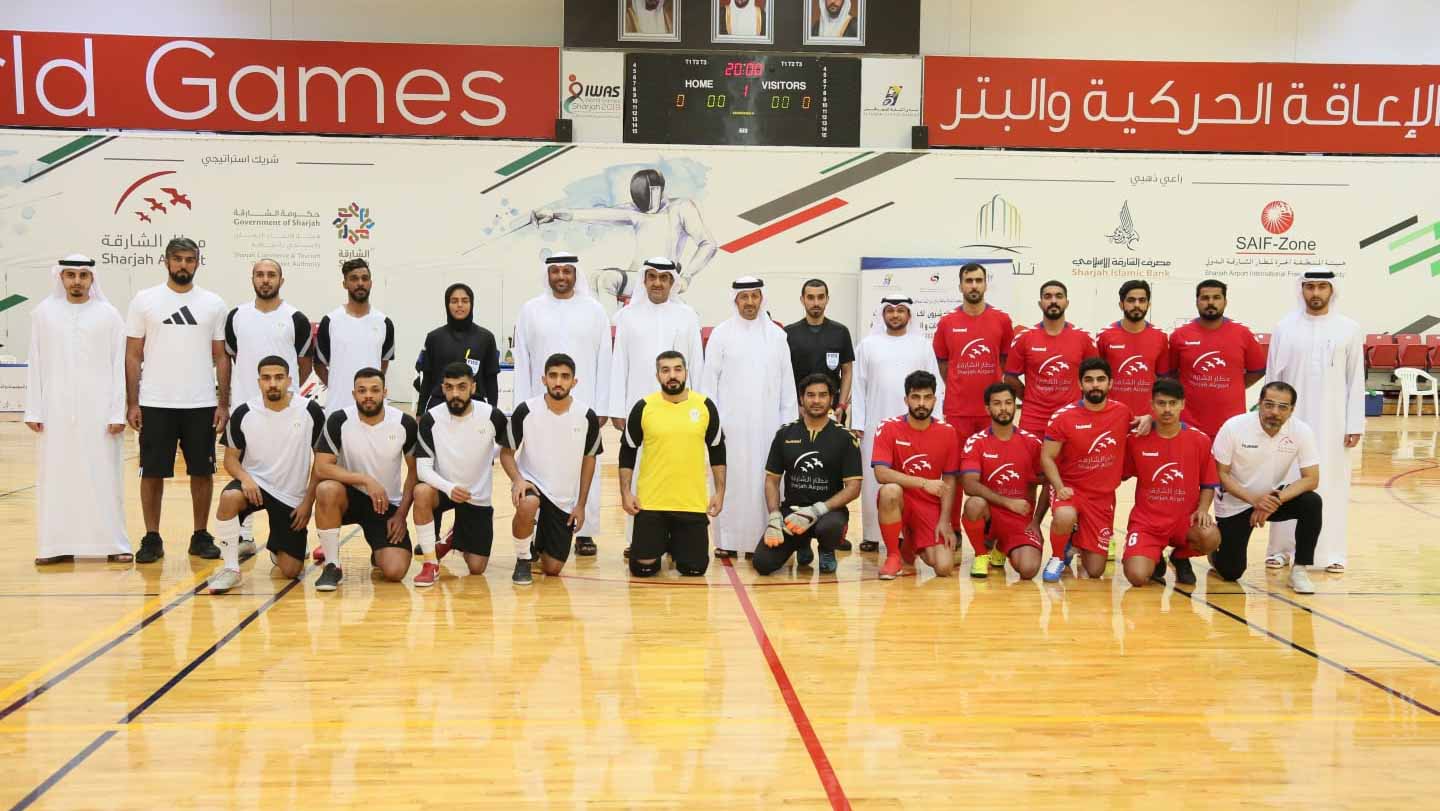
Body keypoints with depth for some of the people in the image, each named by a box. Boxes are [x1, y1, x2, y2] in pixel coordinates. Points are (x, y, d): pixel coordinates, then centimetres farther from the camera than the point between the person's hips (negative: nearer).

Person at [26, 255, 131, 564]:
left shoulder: (108, 315, 1)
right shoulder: (43, 313, 6)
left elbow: (119, 367, 0)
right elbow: (35, 365, 7)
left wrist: (118, 412, -6)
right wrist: (33, 410, 1)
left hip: (99, 410, -2)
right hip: (56, 410, 2)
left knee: (104, 476, 0)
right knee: (55, 476, 4)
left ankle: (113, 543, 7)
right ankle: (58, 545, 11)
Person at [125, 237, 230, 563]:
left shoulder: (213, 304, 5)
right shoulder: (145, 300, 2)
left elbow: (221, 357, 7)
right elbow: (133, 356, 2)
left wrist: (224, 403, 0)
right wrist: (132, 404, -4)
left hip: (202, 404, 1)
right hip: (155, 404, -1)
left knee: (202, 472, 6)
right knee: (152, 472, 4)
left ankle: (201, 536, 18)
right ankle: (152, 538, 15)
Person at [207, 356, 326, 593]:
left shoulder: (310, 411, -11)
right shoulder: (243, 413, -9)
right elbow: (231, 458, 0)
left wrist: (308, 501, -7)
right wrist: (244, 477, -22)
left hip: (293, 497, 0)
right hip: (255, 484, 0)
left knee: (291, 570, -3)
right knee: (229, 497, -37)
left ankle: (276, 546, 36)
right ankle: (230, 568, -17)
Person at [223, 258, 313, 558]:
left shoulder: (296, 319, -1)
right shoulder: (236, 316, 6)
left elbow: (305, 364, 8)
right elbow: (231, 358, 16)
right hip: (244, 407, 3)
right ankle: (245, 537, 17)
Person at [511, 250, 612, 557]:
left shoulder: (594, 311, 5)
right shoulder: (531, 311, 6)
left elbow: (603, 362, 3)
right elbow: (522, 363, 6)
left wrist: (601, 407, -2)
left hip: (584, 406, 0)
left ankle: (585, 533, 9)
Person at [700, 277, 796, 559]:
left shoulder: (776, 335, 8)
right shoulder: (721, 333, 2)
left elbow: (787, 382, 8)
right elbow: (709, 380, 2)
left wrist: (788, 422, 3)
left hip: (767, 423, 2)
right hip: (731, 422, -2)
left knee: (764, 480, 0)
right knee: (730, 479, -1)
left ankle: (763, 538, 6)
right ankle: (728, 541, 3)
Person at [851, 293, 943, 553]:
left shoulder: (922, 344, 7)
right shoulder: (868, 345, 7)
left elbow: (935, 385, 6)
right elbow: (859, 387, 5)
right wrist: (857, 424, -1)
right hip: (876, 424, 0)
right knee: (874, 479, 1)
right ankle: (872, 534, 7)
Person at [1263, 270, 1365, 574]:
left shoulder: (1349, 329, 3)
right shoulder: (1285, 327, 2)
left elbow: (1356, 381, 2)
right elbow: (1272, 377, 4)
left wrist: (1355, 424, -2)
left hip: (1332, 422, 0)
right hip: (1292, 420, 0)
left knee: (1331, 485, 2)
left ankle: (1331, 552, 9)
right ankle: (1281, 548, 10)